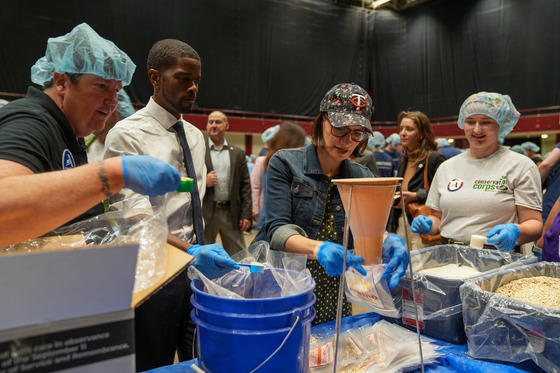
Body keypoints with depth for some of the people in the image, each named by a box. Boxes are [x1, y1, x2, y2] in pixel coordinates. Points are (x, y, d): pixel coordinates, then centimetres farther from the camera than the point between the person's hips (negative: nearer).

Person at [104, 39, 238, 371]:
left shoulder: (195, 136, 10)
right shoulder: (127, 135, -12)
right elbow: (136, 216, -22)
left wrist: (204, 252, 15)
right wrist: (191, 251, -35)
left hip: (198, 266, 6)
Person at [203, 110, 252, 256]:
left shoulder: (238, 153, 10)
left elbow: (245, 186, 7)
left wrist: (247, 214, 0)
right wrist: (203, 182, -15)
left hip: (231, 213, 2)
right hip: (206, 212, -1)